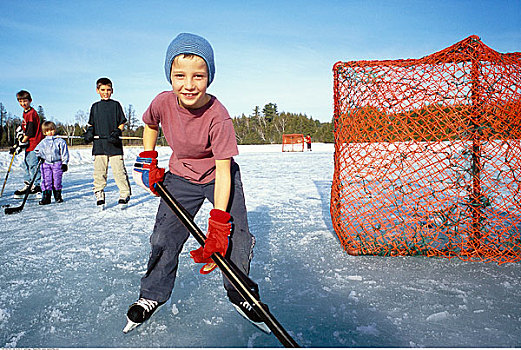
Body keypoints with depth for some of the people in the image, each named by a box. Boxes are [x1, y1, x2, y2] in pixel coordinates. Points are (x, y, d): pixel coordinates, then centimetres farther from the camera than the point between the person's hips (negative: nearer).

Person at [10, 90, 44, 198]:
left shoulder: (31, 113, -15)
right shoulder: (25, 113, 15)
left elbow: (30, 132, -19)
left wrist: (21, 144, -18)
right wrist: (20, 135, 11)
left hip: (35, 143, -10)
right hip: (29, 144, 10)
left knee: (33, 164, -9)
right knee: (26, 163, 14)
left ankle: (36, 186, -2)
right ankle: (28, 184, 23)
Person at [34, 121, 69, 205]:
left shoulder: (60, 141, 2)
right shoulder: (43, 142, 9)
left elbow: (64, 153, 1)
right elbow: (37, 150, 18)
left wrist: (64, 163, -4)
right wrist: (40, 157, 0)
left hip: (57, 163, -2)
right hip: (46, 163, 2)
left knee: (57, 180, 0)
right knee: (46, 181, -2)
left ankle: (58, 196, 14)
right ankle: (46, 197, 1)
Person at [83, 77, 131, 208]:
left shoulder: (115, 105, 6)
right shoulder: (95, 107, 15)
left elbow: (122, 122, 5)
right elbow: (91, 123, 21)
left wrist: (117, 132, -12)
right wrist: (89, 131, 0)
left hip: (114, 144, -3)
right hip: (99, 144, 3)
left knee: (119, 170, -5)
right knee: (99, 171, 4)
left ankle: (124, 194, 4)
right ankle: (99, 194, 15)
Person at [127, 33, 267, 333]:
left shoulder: (219, 117, -30)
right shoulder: (163, 103, -19)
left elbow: (223, 172, -31)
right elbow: (150, 125, 9)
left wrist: (219, 224, -35)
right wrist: (147, 160, 1)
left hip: (218, 177, -3)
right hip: (181, 177, 3)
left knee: (236, 237, -10)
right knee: (165, 237, 3)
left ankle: (240, 294, 16)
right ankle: (152, 295, 25)